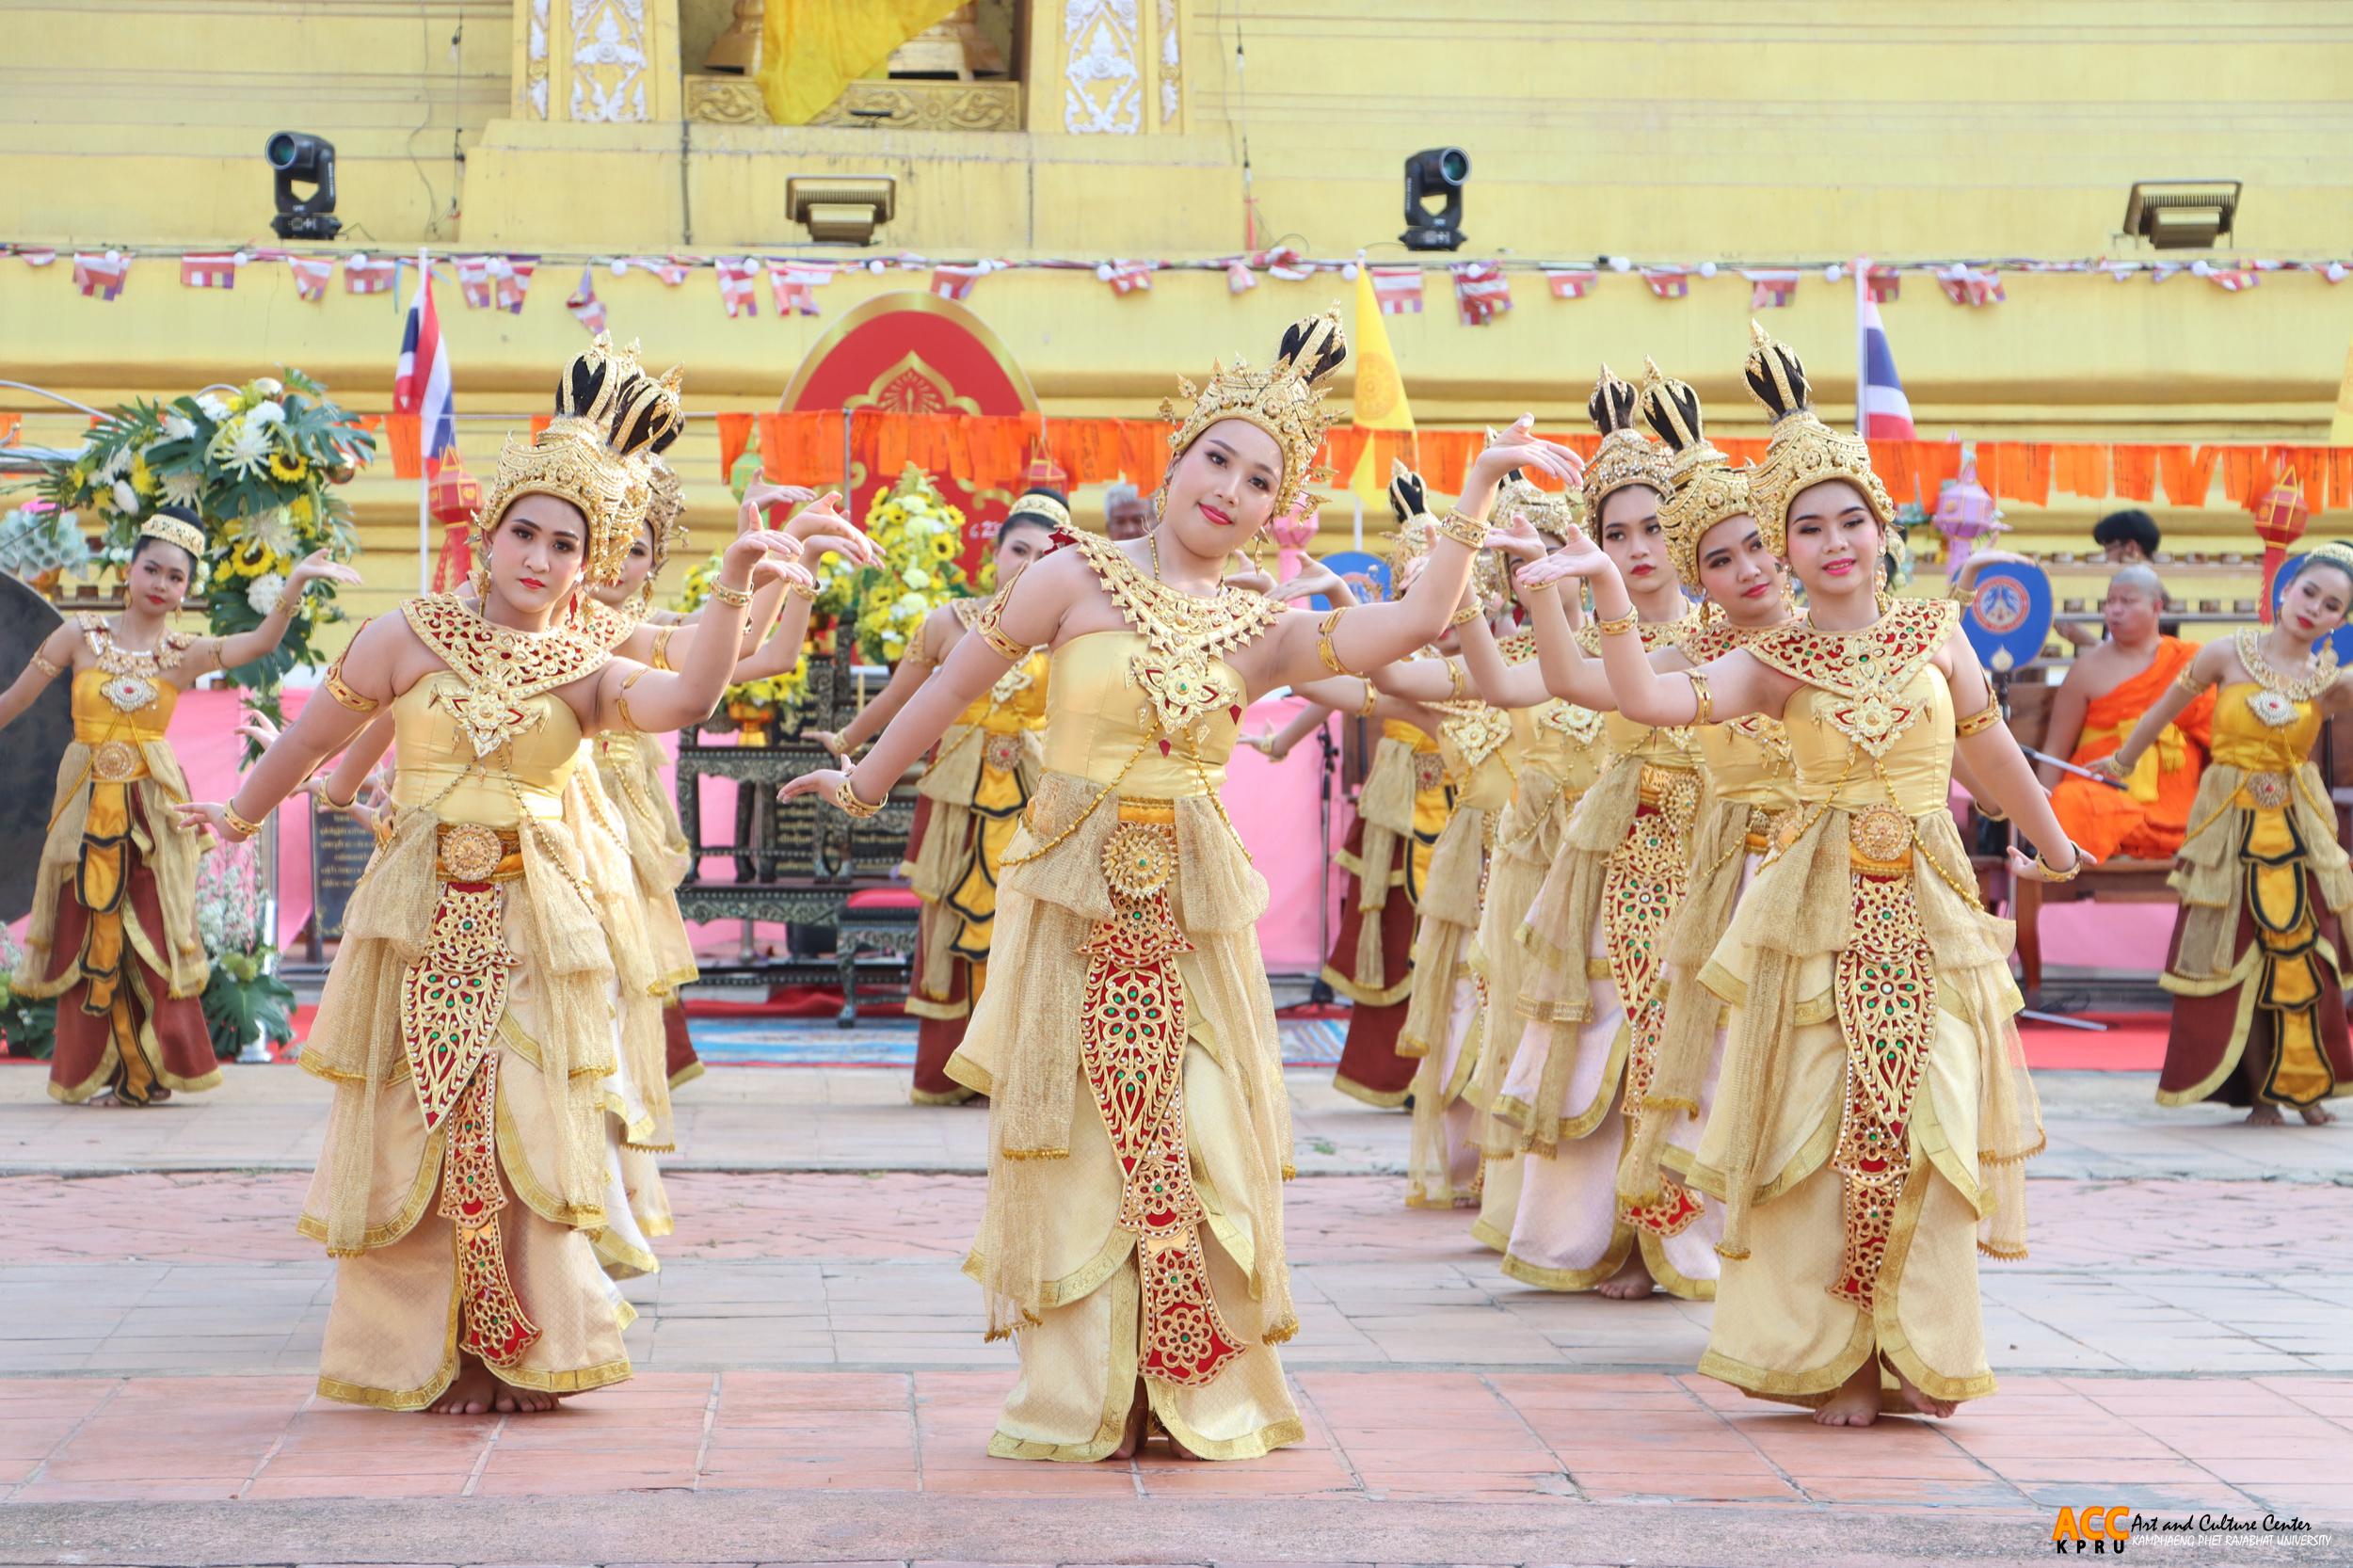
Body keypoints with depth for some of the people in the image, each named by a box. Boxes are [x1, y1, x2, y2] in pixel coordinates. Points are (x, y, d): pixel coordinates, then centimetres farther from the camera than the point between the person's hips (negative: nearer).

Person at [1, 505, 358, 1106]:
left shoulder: (183, 654, 3)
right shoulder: (81, 636, 3)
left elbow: (261, 642, -13)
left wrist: (295, 584, -27)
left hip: (152, 804, 0)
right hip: (87, 802, 0)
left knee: (154, 936, -1)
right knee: (87, 937, 5)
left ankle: (150, 1070, 11)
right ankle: (91, 1072, 16)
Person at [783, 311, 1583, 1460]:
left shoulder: (1262, 632, 6)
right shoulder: (1081, 577, -2)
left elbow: (1417, 622, -5)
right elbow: (956, 683, 4)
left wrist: (1481, 485, -5)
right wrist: (866, 786, 9)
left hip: (1192, 909, 2)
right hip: (1076, 895, -2)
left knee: (1197, 1139, 1)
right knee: (1076, 1143, 2)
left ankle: (1202, 1394, 14)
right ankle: (1078, 1398, 13)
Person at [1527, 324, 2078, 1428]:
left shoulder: (1935, 632, 6)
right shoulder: (1777, 664, 0)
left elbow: (1989, 747, 20)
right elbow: (1651, 700, -13)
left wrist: (2050, 843, 32)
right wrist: (1610, 596, -24)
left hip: (1929, 905, 2)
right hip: (1821, 910, -2)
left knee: (1928, 1125, 1)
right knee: (1820, 1128, -2)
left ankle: (1914, 1350, 13)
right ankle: (1828, 1357, 9)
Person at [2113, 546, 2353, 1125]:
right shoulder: (2229, 654, -3)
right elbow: (2167, 709, 10)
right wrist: (2123, 761, 20)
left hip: (2298, 827, 1)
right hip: (2231, 826, -1)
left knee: (2304, 956, 0)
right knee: (2239, 958, 0)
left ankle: (2304, 1084, 14)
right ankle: (2260, 1092, 8)